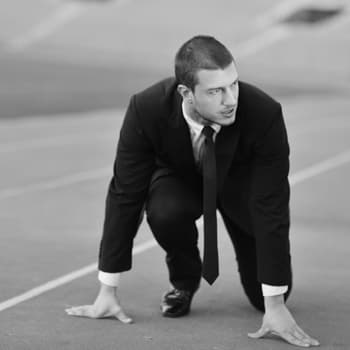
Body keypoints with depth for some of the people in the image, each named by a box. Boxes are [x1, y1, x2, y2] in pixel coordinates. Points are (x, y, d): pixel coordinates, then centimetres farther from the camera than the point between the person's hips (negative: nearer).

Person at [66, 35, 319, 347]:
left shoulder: (264, 113, -37)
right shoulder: (147, 109, -34)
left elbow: (271, 207, -33)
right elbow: (125, 195, -27)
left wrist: (275, 305, -34)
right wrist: (107, 292, -26)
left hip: (241, 180, 0)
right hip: (181, 176, 0)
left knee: (267, 295, -11)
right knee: (165, 213, -35)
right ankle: (184, 280, -2)